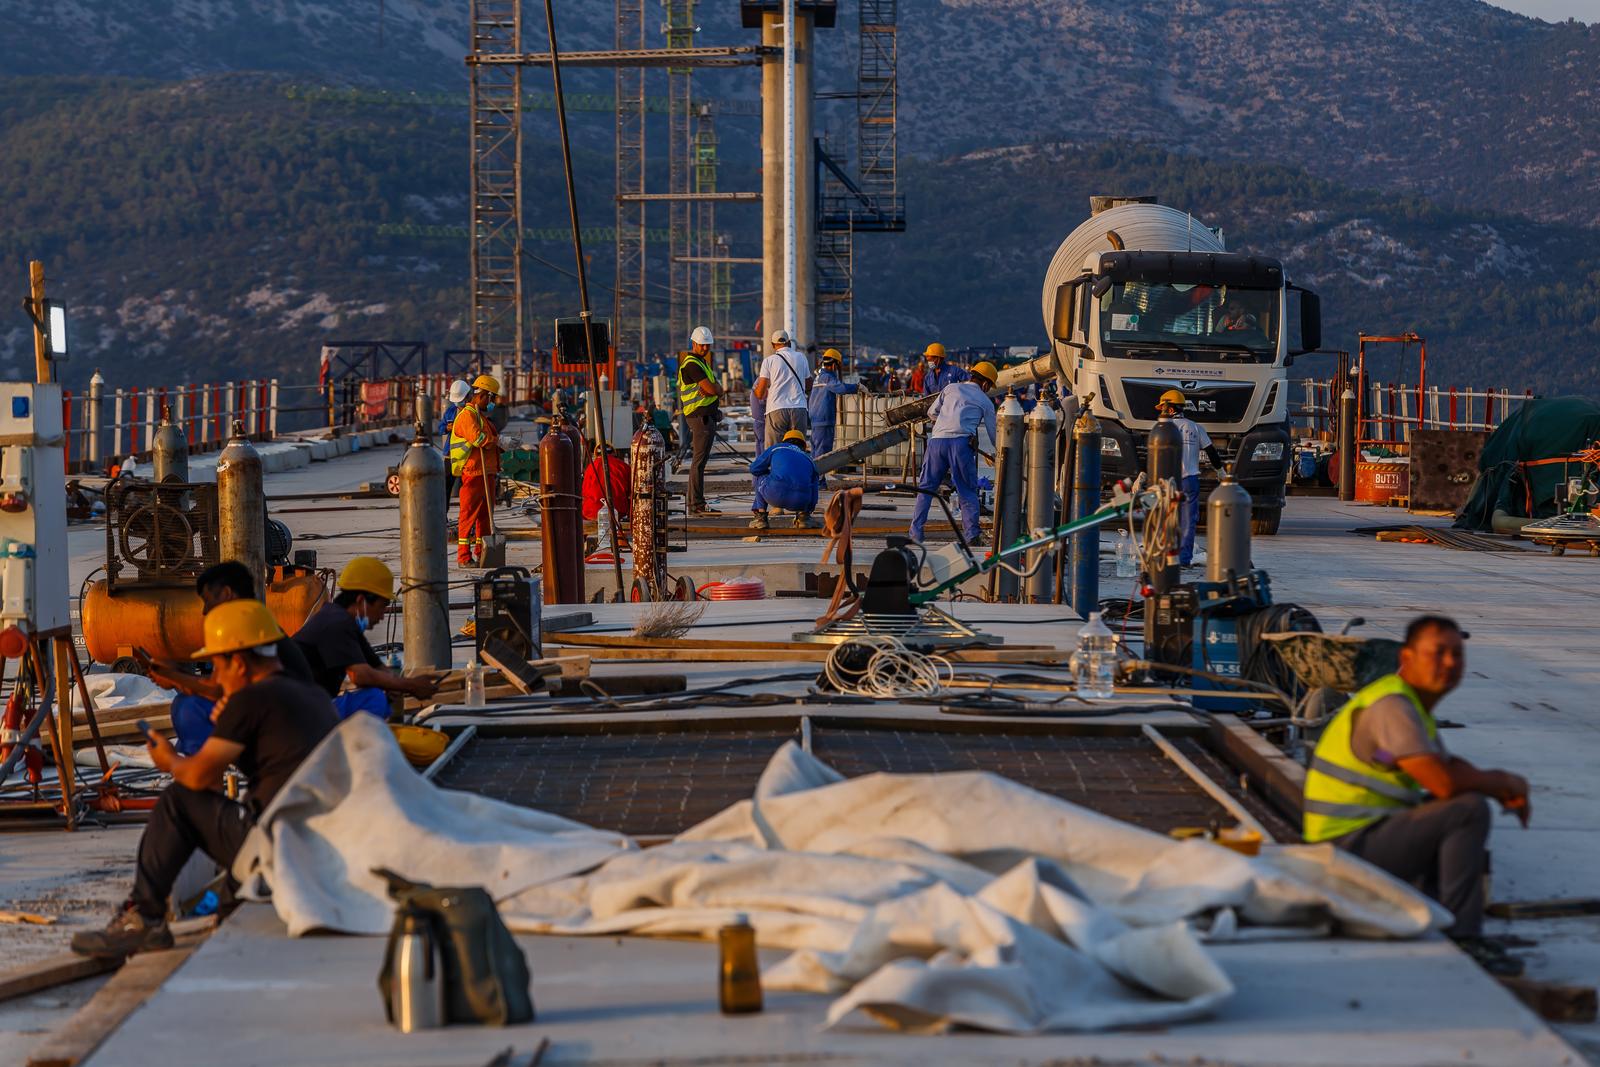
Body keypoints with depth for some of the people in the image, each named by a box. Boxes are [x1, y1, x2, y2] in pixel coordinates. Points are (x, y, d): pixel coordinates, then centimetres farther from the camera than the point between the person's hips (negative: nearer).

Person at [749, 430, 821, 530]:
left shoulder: (777, 448, 26)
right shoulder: (809, 459, 32)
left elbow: (754, 468, 24)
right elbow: (813, 496, 36)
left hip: (775, 493, -2)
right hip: (799, 500, 2)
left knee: (761, 478, 32)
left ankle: (761, 517, 21)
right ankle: (802, 516, 16)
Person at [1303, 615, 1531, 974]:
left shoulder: (1415, 701, 15)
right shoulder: (1392, 706, -19)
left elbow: (1449, 766, 24)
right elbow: (1445, 782, -27)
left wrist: (1505, 792, 3)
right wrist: (1504, 781, -8)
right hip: (1352, 847, -11)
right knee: (1469, 810, -19)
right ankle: (1461, 937, -17)